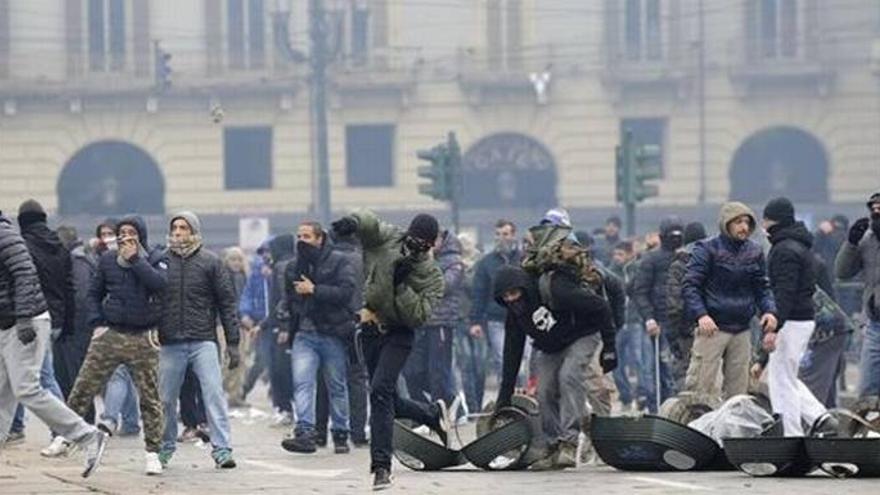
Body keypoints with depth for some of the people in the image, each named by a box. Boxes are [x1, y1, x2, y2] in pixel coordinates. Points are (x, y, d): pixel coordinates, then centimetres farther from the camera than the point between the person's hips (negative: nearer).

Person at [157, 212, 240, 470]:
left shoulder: (210, 262, 3)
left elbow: (227, 302, 3)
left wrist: (233, 342, -1)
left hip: (203, 342, -2)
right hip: (170, 343, 2)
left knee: (214, 394, -9)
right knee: (166, 399, 8)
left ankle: (222, 449, -9)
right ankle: (165, 448, 22)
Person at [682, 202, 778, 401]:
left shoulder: (754, 252, 11)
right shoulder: (707, 249, -4)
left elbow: (762, 287, 17)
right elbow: (690, 286, -8)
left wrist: (769, 310, -3)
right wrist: (701, 315, -23)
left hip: (742, 331, 5)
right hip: (712, 328, -5)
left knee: (738, 388, 8)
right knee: (701, 385, -9)